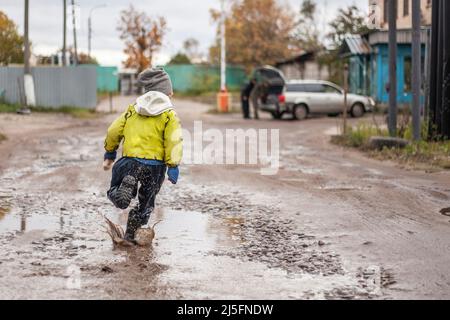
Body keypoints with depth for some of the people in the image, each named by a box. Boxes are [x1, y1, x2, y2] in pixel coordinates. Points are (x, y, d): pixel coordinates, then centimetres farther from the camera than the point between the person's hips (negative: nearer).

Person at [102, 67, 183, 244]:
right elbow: (173, 142, -11)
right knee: (145, 203, 18)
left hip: (130, 161, 1)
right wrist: (173, 167, -10)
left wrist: (109, 154, 22)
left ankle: (125, 188, -19)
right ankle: (131, 235, 19)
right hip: (155, 165, -1)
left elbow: (114, 132, 10)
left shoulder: (133, 109, 10)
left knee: (115, 192, 14)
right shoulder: (169, 115, -1)